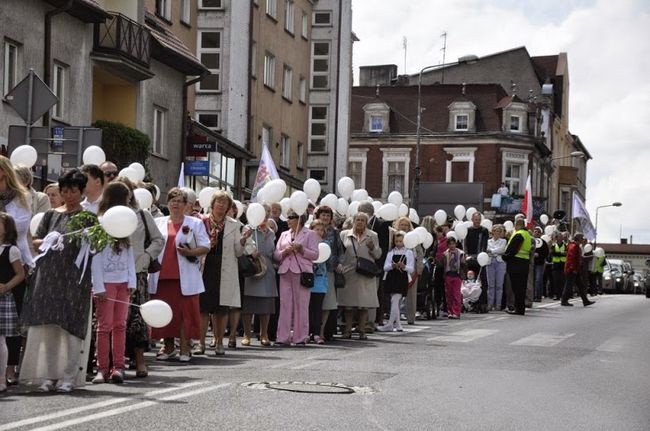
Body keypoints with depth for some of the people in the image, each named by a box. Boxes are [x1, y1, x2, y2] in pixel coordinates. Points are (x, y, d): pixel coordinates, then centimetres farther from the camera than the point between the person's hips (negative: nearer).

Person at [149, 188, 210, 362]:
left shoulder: (195, 223, 7)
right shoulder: (158, 223, 15)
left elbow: (205, 246, 3)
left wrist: (190, 252, -13)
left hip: (184, 276, -3)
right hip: (162, 275, 3)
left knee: (185, 311, -6)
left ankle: (184, 348, -1)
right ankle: (168, 347, 17)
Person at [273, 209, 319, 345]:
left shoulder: (310, 234, 7)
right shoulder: (284, 235, 20)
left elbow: (315, 255, -1)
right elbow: (275, 255, 13)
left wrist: (301, 249, -14)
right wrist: (284, 252, -6)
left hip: (301, 272, -4)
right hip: (285, 272, 4)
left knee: (301, 305, -3)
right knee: (284, 304, 0)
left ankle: (301, 337, 1)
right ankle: (283, 337, 1)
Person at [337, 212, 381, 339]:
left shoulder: (373, 236, 11)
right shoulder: (344, 234, 10)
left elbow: (378, 255, 9)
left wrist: (372, 248, -10)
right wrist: (338, 264, -9)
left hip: (365, 275, 0)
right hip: (348, 273, 0)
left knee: (364, 304, -1)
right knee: (348, 304, -1)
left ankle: (362, 330, 4)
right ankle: (348, 330, 6)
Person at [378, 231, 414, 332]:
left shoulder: (408, 253, 4)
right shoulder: (391, 253, 11)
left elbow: (411, 269, 0)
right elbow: (385, 267, 4)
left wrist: (403, 266, -19)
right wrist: (393, 266, -16)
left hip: (402, 279, -4)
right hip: (392, 278, 4)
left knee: (395, 301, -13)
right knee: (395, 302, 7)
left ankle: (389, 324, -13)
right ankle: (398, 325, 15)